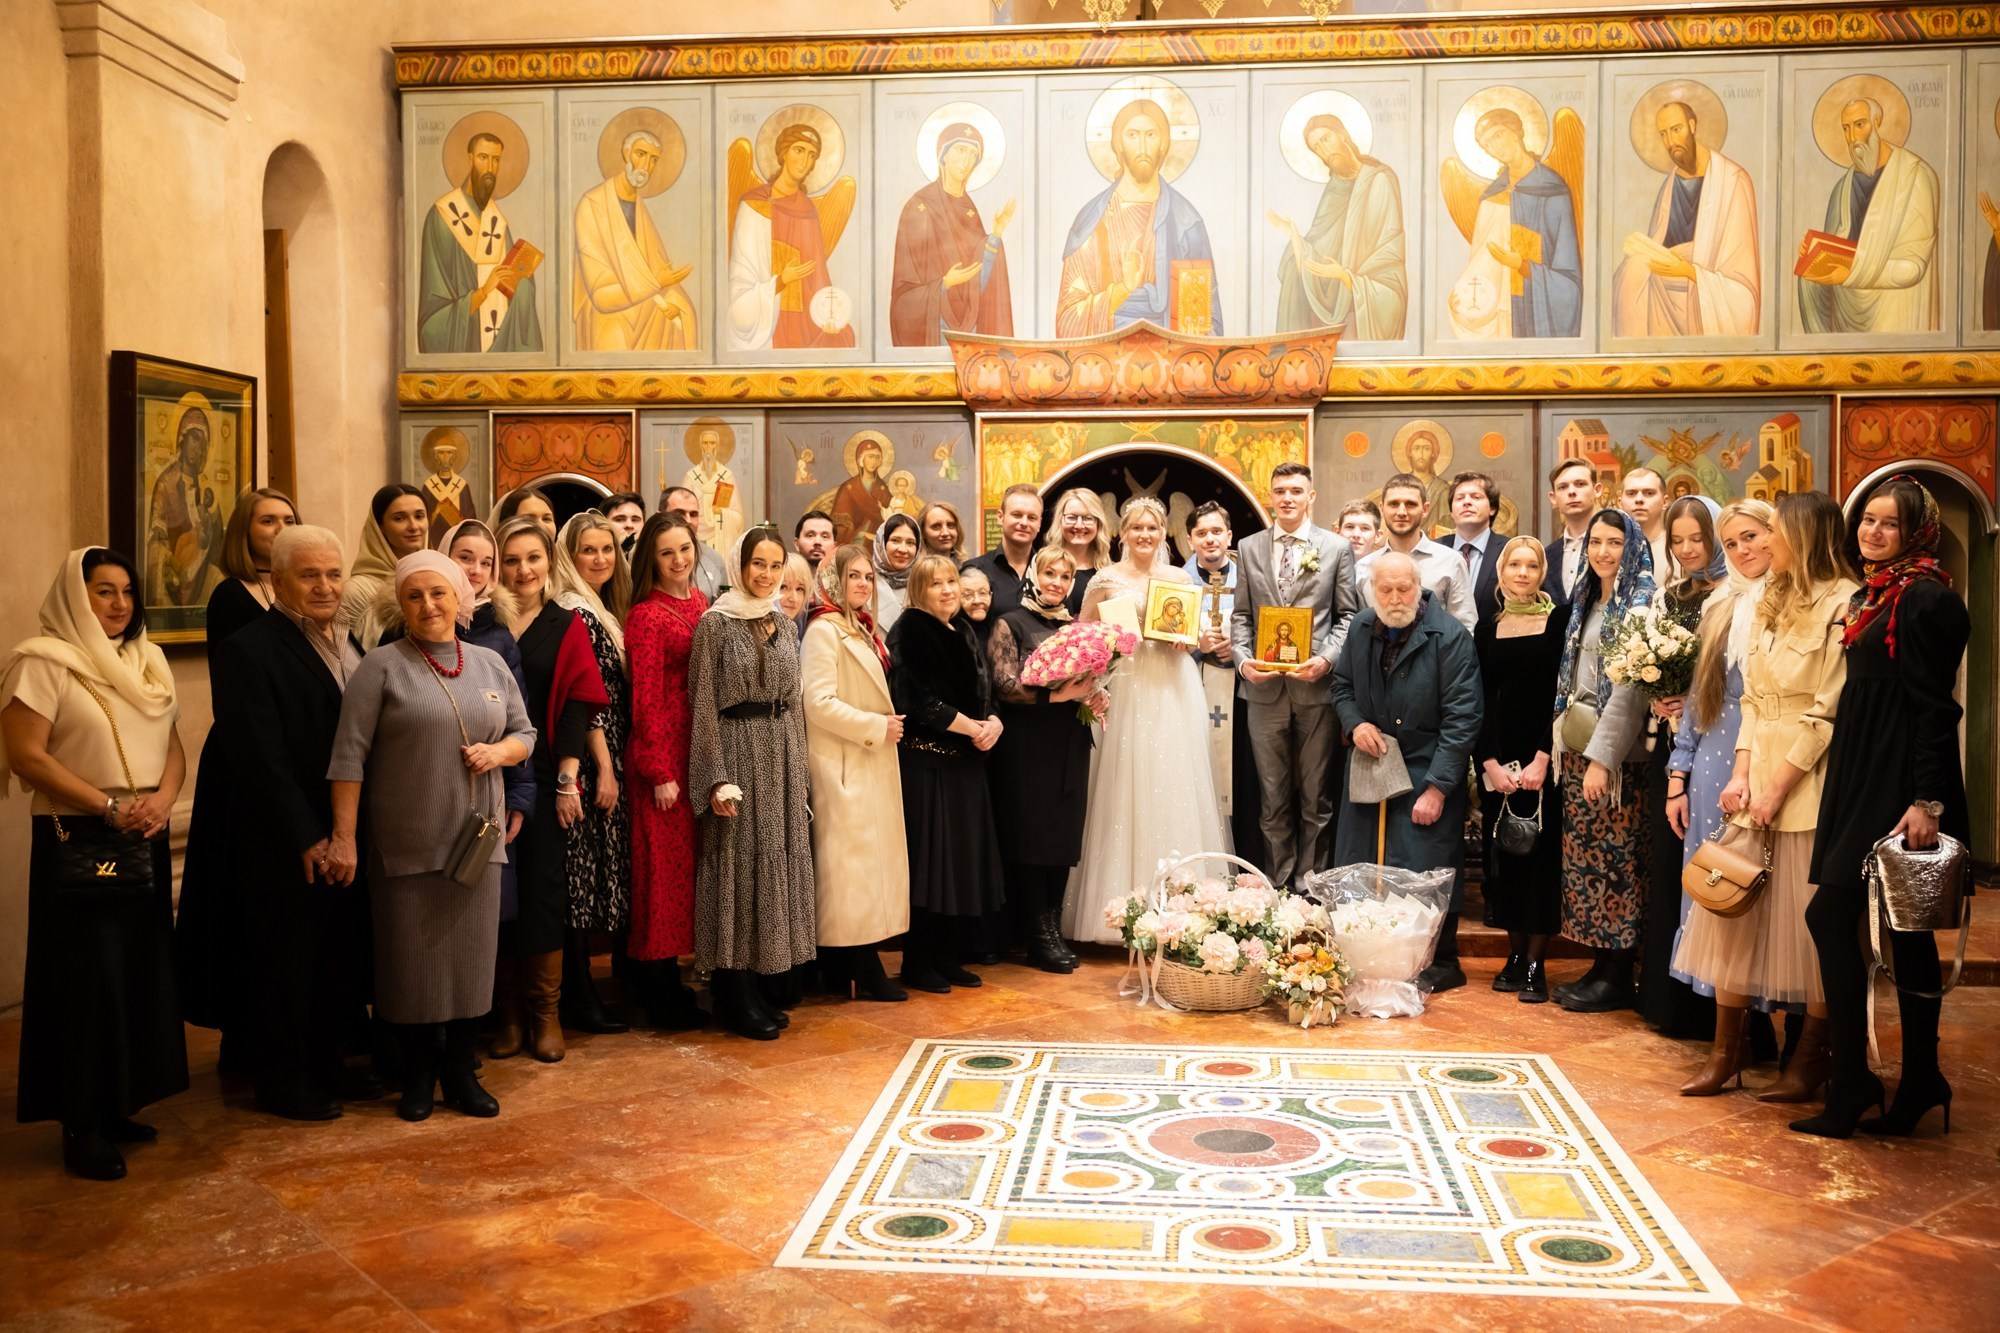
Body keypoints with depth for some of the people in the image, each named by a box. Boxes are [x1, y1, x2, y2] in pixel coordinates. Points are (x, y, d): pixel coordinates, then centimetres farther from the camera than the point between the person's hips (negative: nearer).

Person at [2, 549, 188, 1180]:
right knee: (89, 979, -3)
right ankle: (82, 1124, 8)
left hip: (145, 842, 6)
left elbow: (173, 746, 12)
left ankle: (116, 1105, 19)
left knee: (141, 974, 7)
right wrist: (110, 807, -16)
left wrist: (163, 798, -8)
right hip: (77, 842, -6)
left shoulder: (148, 661, 13)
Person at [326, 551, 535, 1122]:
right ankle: (417, 1074, 21)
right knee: (412, 955, 5)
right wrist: (344, 837, -12)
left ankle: (461, 1071, 21)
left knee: (472, 951, 7)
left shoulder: (490, 663, 9)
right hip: (406, 842, -3)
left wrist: (499, 752, -8)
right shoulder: (381, 666, -4)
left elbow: (524, 732, 15)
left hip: (474, 838, 4)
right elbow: (349, 755, -8)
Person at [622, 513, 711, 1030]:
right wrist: (660, 771, -14)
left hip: (699, 751, 7)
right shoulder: (647, 615, -10)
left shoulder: (701, 602, 11)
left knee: (688, 863, 12)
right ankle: (659, 996, 10)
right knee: (663, 867, 0)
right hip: (663, 757, -7)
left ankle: (669, 985, 23)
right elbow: (646, 697, -12)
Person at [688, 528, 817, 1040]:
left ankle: (754, 989, 17)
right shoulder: (715, 623, -6)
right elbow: (703, 705, -9)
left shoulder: (783, 626, 12)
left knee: (776, 861, 7)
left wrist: (798, 769, 12)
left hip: (782, 753, 6)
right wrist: (717, 777, -15)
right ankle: (734, 999, 7)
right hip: (738, 751, -6)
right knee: (738, 865, -2)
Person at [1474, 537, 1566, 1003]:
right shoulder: (1487, 629, 10)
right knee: (1503, 854, 5)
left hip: (1545, 756, -3)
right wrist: (1490, 764, -5)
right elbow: (1480, 702, 6)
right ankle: (1515, 953, 16)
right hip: (1498, 758, 3)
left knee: (1541, 853, -1)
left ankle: (1535, 963, 5)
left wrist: (1543, 758, -13)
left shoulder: (1558, 623, 0)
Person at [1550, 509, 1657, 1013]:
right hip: (1577, 747, 8)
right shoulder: (1586, 603, 16)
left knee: (1616, 857, -3)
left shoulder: (1638, 605, -9)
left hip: (1616, 753, -8)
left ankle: (1618, 977, 4)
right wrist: (1562, 745, 13)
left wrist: (1602, 756, -20)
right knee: (1583, 854, 9)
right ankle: (1601, 964, 17)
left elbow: (1629, 688, -16)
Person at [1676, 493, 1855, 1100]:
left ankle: (1811, 1061, 15)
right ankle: (1726, 1051, 15)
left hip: (1809, 782, -7)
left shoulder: (1843, 604, -10)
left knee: (1812, 923, 2)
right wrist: (1742, 773, 1)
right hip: (1756, 776, 7)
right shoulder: (1773, 604, 14)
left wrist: (1777, 788, -13)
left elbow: (1831, 713, -14)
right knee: (1733, 911, 7)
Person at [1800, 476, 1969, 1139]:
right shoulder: (1869, 597, 15)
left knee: (1831, 916, -10)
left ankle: (1852, 1089, -1)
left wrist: (1926, 800, -20)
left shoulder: (1926, 597, -11)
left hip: (1899, 785, -9)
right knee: (1905, 932, 12)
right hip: (1862, 780, 9)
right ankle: (1919, 1085, 19)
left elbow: (1936, 705, -16)